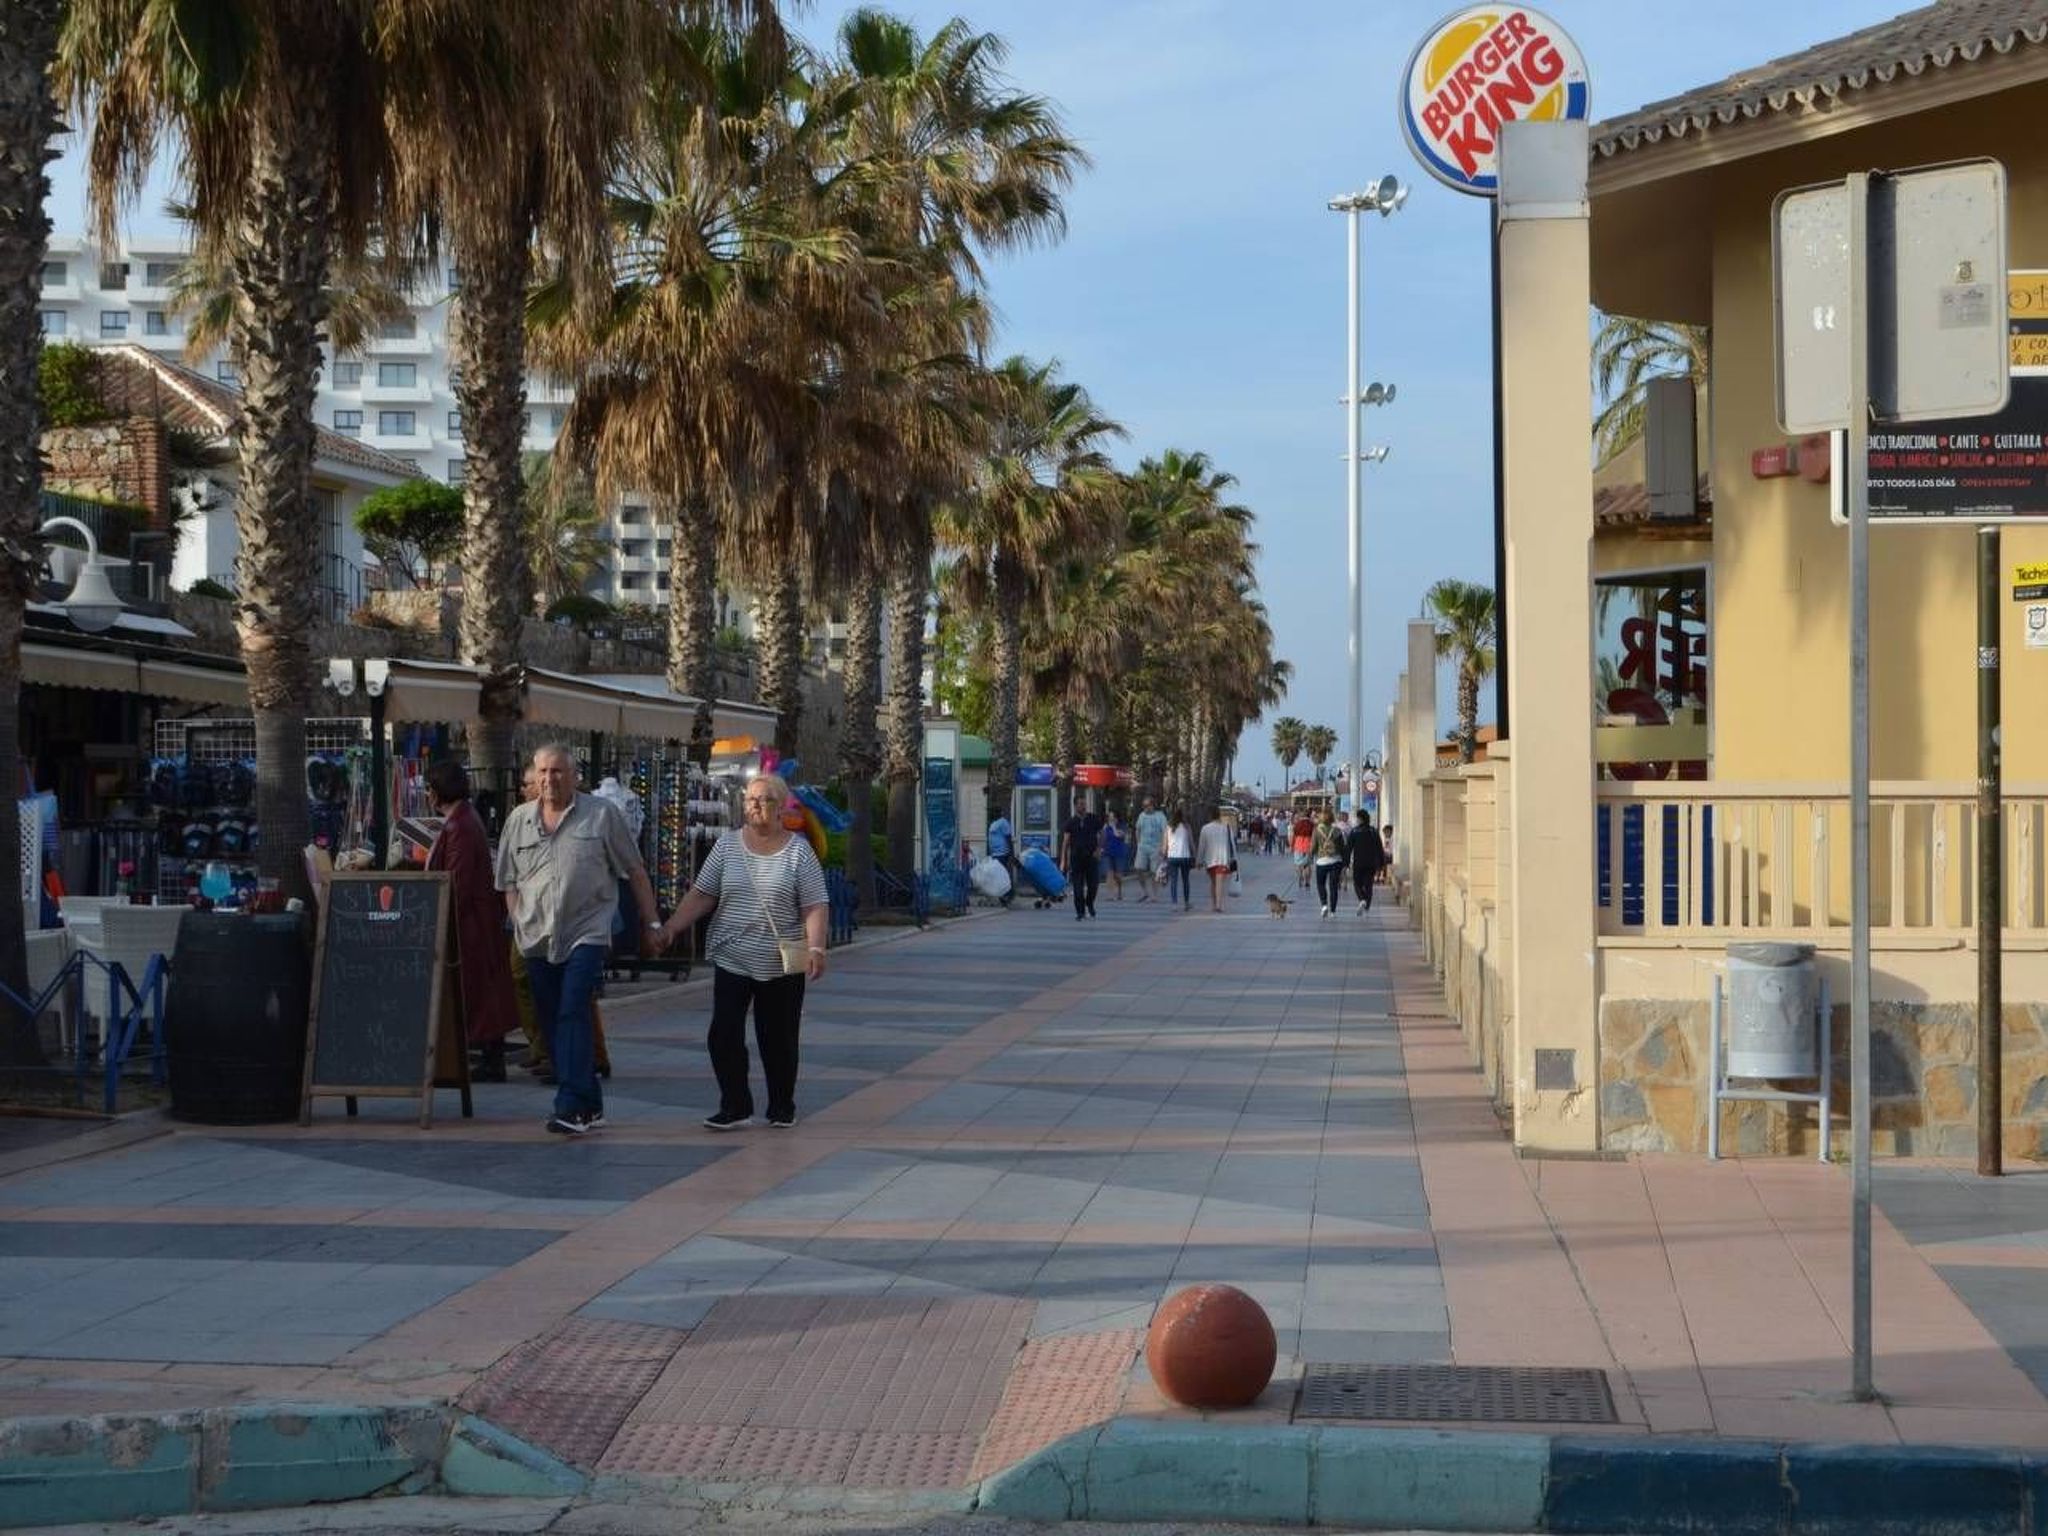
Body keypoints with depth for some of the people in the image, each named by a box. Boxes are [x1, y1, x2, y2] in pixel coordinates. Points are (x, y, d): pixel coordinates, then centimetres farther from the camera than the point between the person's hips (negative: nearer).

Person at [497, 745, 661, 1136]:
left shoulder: (602, 815, 1)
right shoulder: (518, 821, 10)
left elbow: (636, 873, 5)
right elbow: (510, 883, 15)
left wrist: (650, 924, 5)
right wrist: (520, 926, 6)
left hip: (587, 932, -4)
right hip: (537, 939, 5)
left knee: (573, 1014, -17)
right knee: (552, 1022, 7)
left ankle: (573, 1108, -20)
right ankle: (589, 1105, 17)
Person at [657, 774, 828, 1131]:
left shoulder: (798, 851, -2)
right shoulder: (727, 846, 5)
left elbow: (814, 906, -6)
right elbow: (702, 895, 6)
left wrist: (815, 947, -19)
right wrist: (669, 929, -3)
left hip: (782, 965, -2)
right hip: (731, 960, 2)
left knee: (779, 1039, 6)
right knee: (724, 1035, -5)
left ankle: (782, 1108, 21)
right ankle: (735, 1107, 4)